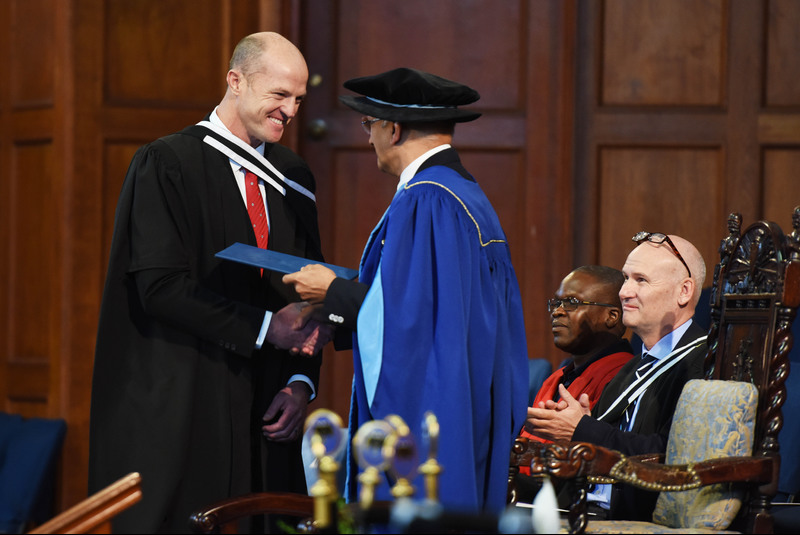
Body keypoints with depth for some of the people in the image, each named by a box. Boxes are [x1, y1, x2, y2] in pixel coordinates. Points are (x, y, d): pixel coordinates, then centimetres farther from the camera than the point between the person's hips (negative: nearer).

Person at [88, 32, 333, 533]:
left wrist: (301, 381, -2)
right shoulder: (167, 165, -6)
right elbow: (159, 285, -14)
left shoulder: (293, 177, 13)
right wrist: (264, 327, -17)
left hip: (263, 414, 5)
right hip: (180, 411, -5)